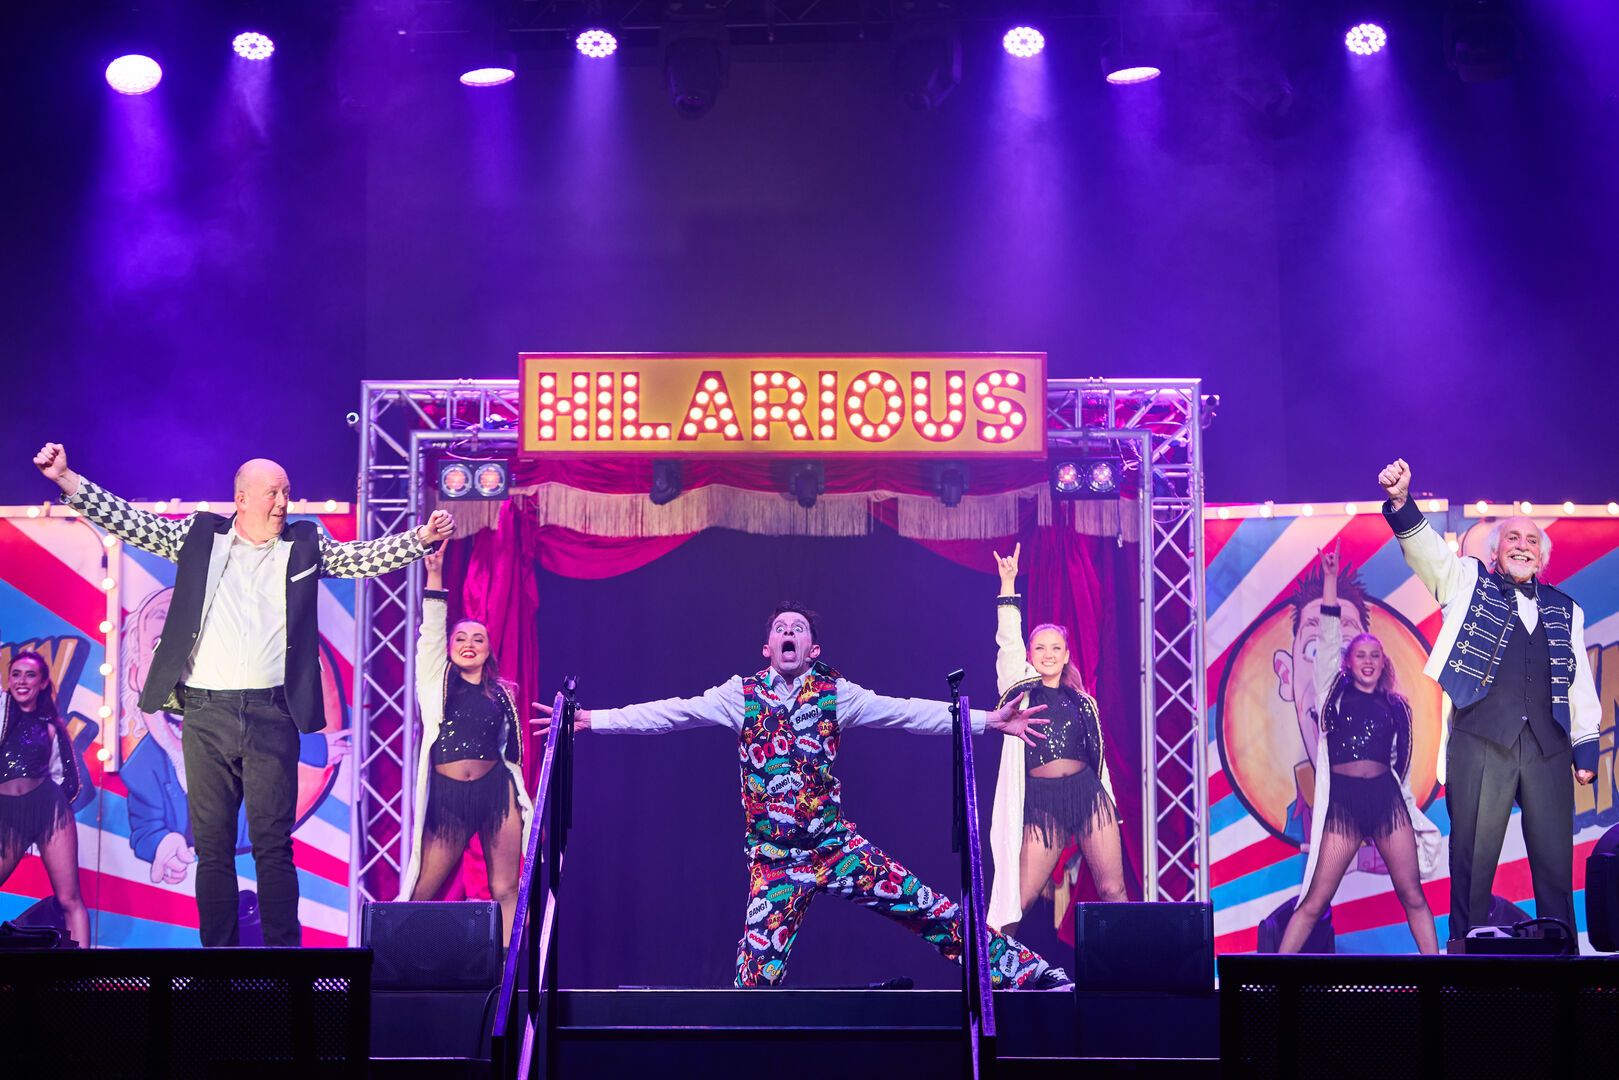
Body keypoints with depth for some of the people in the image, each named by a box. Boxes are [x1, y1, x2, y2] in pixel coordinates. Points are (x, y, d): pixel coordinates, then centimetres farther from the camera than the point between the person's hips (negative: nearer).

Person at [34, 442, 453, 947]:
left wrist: (421, 538, -11)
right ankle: (217, 954, 10)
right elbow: (131, 522, 7)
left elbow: (365, 558, 4)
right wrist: (67, 481, -1)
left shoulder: (306, 545, 10)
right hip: (206, 713, 1)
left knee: (273, 845, -3)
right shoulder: (200, 535, 9)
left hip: (272, 715, -1)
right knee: (212, 846, 4)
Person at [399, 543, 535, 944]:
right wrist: (434, 574, -16)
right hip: (447, 795, -2)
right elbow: (431, 631, -4)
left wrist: (529, 810, 14)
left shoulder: (500, 695, 15)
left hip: (496, 792, 2)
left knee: (507, 889, -4)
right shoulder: (436, 681, 10)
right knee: (420, 894, -3)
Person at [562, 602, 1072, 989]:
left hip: (837, 845, 0)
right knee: (758, 964, -8)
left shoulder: (836, 694, 2)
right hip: (774, 860, 0)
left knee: (929, 909, -4)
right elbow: (671, 713, -1)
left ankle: (1022, 971, 3)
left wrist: (988, 720, -10)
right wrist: (592, 720, -8)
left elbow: (904, 712, -3)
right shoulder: (742, 695, 2)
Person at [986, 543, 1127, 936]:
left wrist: (1107, 808, 16)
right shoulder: (1020, 690, 8)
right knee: (1019, 898, -7)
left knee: (1112, 889, -1)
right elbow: (1008, 641, -2)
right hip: (1042, 802, -3)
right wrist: (1008, 585, -7)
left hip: (1088, 794, 3)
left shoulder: (1081, 701, 16)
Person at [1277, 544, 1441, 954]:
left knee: (1413, 896, 0)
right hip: (1342, 800, -2)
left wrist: (1409, 808, 15)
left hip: (1387, 798, 2)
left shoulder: (1395, 706, 16)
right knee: (1314, 902, -5)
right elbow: (1328, 636, 4)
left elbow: (1399, 758, 19)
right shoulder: (1335, 692, 10)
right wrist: (1330, 578, -1)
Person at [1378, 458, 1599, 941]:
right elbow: (1427, 548, -4)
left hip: (1548, 746, 3)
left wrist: (1586, 747, 13)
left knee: (1555, 859, 4)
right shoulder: (1469, 583, 12)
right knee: (1474, 858, -3)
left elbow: (1580, 684, 19)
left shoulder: (1564, 610, 20)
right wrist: (1401, 501, -22)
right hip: (1481, 742, -3)